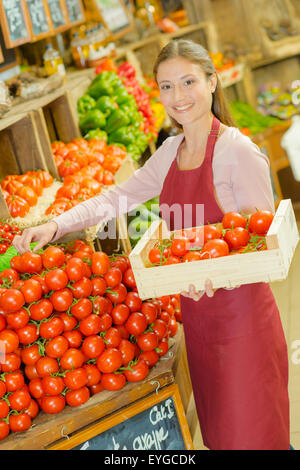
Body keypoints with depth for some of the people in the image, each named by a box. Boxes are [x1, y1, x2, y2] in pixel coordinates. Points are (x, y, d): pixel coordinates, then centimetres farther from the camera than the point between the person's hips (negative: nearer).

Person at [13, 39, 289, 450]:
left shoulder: (238, 151, -15)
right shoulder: (171, 151, 8)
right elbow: (118, 198, 10)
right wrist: (56, 225, -4)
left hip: (239, 308, -7)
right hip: (197, 310, 7)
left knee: (251, 431, 5)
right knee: (218, 430, 19)